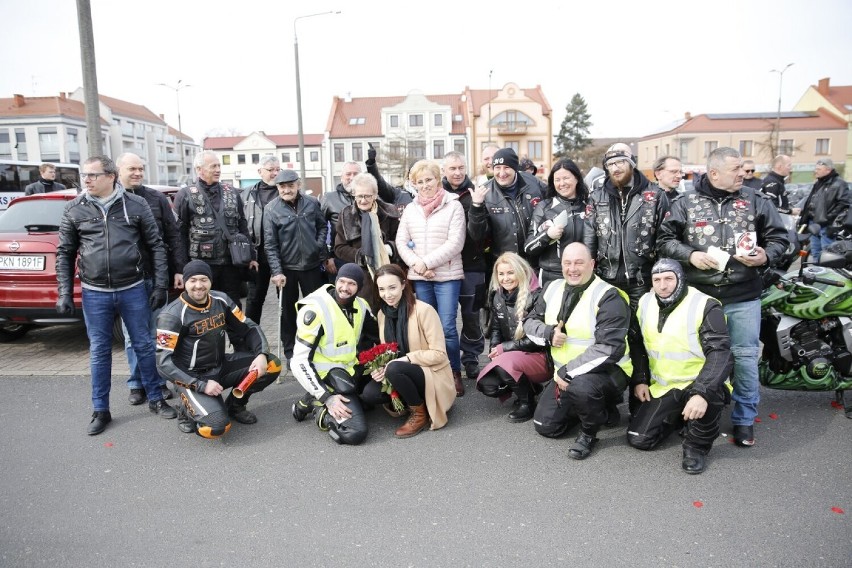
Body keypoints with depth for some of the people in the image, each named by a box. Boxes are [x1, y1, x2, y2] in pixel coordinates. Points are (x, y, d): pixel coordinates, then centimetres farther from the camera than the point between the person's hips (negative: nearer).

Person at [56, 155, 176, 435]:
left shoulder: (136, 205, -2)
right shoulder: (74, 210, 2)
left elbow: (156, 246, 1)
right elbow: (64, 253, 8)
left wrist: (160, 285, -3)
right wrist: (65, 292, 2)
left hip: (133, 290, -1)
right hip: (94, 294, 1)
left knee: (144, 346, 9)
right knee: (99, 352, 10)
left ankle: (155, 399, 25)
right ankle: (101, 410, 23)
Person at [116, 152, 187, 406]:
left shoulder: (157, 199, 5)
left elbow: (173, 236, 4)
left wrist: (178, 270, -2)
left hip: (156, 277, 1)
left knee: (157, 333, 10)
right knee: (133, 336, 10)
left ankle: (159, 381, 22)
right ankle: (137, 383, 22)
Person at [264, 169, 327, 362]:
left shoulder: (312, 203, -2)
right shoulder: (271, 209, -9)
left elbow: (322, 226, 12)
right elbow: (270, 243, -10)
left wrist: (320, 246, -5)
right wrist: (276, 271, -15)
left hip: (311, 264, 2)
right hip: (286, 267, -1)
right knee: (288, 310, 11)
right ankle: (289, 350, 23)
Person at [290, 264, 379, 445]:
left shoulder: (361, 306, 1)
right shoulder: (314, 309, -19)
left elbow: (375, 336, 17)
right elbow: (300, 361, -19)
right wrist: (327, 398, -22)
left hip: (351, 371, 9)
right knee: (355, 433, -23)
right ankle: (317, 407, 4)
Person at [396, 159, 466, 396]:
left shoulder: (453, 206, -3)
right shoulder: (410, 209, 11)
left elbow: (455, 243, -10)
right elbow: (401, 241, 9)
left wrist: (427, 262, -14)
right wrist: (417, 264, -8)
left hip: (447, 275, -4)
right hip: (419, 278, 4)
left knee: (447, 327, -6)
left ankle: (455, 373, 10)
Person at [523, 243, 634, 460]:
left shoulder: (608, 297, -18)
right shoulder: (553, 289, 3)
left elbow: (609, 349, -26)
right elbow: (530, 321, 9)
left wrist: (569, 372, -27)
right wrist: (548, 334, -14)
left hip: (606, 371, -7)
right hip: (565, 373, 7)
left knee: (580, 386, -39)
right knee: (545, 426, 4)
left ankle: (588, 433, -6)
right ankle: (595, 406, 28)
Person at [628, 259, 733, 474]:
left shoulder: (705, 306, -16)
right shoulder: (645, 304, 2)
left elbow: (720, 354, -24)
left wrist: (702, 393, -36)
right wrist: (639, 380, 4)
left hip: (697, 383, -4)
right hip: (661, 388, 5)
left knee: (709, 394, -39)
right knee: (639, 439, -5)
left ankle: (697, 445, -9)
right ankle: (678, 416, 24)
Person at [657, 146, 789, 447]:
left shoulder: (756, 200, 4)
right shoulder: (685, 202, 1)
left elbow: (778, 236, 8)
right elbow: (665, 240, 2)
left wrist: (765, 256, -12)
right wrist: (690, 255, -14)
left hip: (744, 296, 1)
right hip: (698, 295, -1)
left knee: (745, 355, 6)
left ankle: (744, 418, 23)